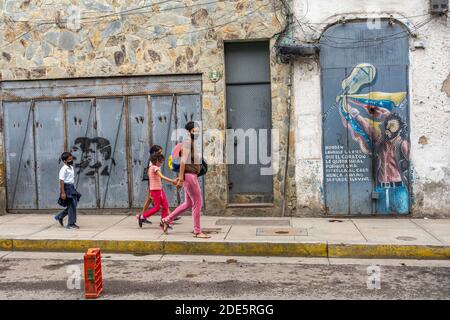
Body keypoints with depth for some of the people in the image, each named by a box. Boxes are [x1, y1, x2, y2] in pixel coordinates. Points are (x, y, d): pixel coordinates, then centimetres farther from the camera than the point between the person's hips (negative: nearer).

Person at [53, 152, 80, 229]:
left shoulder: (71, 167, 13)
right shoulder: (64, 169, -14)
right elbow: (61, 181, -18)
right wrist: (63, 192, -23)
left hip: (72, 188, 9)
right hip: (67, 187, -9)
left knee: (72, 205, 13)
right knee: (72, 206, -6)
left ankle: (59, 217, 27)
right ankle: (71, 224, 3)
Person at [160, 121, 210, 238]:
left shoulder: (192, 143, 17)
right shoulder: (188, 142, -12)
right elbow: (183, 160, -17)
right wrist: (181, 178, -21)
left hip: (191, 176, 10)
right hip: (189, 175, -10)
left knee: (188, 203, 16)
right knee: (198, 203, -4)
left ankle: (166, 221, 24)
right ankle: (197, 232, 4)